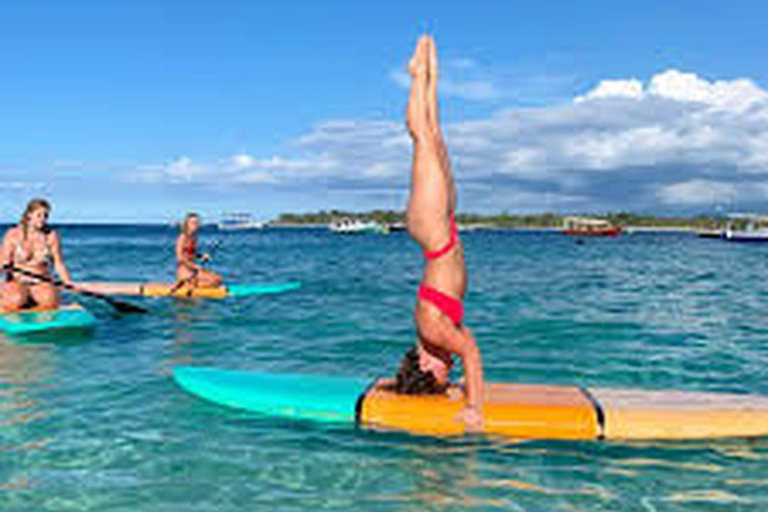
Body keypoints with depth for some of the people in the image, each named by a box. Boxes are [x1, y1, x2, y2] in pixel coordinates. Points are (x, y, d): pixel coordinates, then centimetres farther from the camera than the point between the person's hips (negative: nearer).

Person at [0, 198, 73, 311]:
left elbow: (59, 264, 1)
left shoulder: (51, 236, 3)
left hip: (42, 284, 1)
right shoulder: (13, 235, 1)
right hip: (16, 282, -1)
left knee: (51, 299, -33)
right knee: (18, 299, -36)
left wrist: (69, 283, -14)